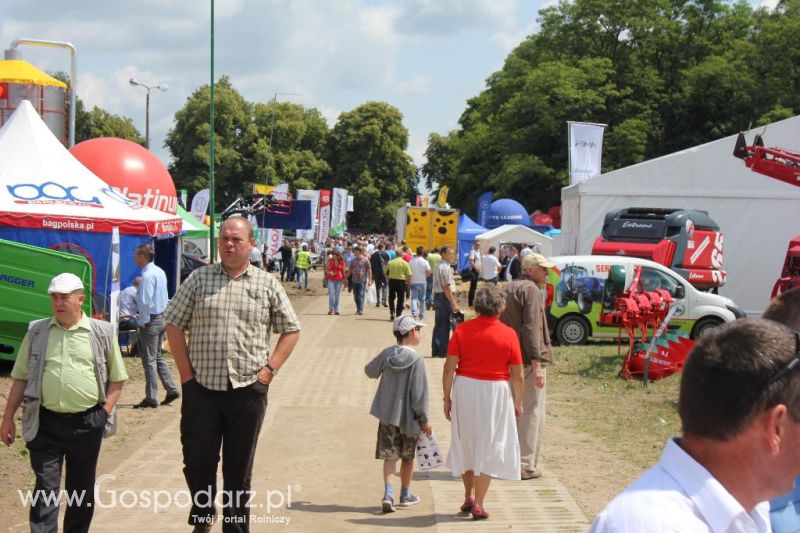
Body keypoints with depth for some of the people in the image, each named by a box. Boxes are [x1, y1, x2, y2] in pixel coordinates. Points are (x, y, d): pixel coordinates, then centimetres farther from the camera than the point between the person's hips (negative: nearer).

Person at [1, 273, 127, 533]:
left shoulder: (102, 332, 2)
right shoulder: (36, 331, 5)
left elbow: (117, 379, 7)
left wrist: (106, 411, -4)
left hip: (87, 423, 0)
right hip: (45, 423, 0)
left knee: (81, 489, 12)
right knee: (46, 487, -3)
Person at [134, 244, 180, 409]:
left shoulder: (148, 275, -18)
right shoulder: (160, 271, 10)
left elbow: (145, 302, -23)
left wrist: (143, 322, -13)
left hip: (150, 321, -9)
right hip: (162, 317, 9)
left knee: (149, 360, -2)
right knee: (158, 357, 18)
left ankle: (151, 398, 2)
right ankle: (172, 390, 17)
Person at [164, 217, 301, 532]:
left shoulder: (267, 284, 5)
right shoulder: (199, 278, 4)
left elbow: (291, 330, 9)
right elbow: (174, 325, 6)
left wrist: (269, 369, -2)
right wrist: (186, 372, -2)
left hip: (248, 389, 0)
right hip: (201, 388, 0)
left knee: (239, 469, 8)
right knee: (197, 462, 5)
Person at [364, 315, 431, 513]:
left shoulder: (387, 354, -4)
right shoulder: (417, 360, -17)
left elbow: (370, 371, 13)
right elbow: (419, 394, -17)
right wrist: (424, 419, -7)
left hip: (387, 414, 3)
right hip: (408, 416, -3)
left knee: (389, 455, 4)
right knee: (407, 457, 14)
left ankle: (388, 493, -12)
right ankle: (405, 495, 26)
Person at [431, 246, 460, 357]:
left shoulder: (438, 266, 15)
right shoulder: (446, 268, -16)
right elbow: (446, 287, -21)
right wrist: (453, 303, -20)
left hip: (437, 296, 10)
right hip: (445, 298, -10)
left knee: (438, 325, 13)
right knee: (445, 326, -3)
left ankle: (435, 351, 18)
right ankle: (442, 352, 1)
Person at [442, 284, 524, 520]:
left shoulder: (462, 330, -4)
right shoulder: (508, 334, -7)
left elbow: (449, 368, -6)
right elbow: (517, 375, -4)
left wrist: (447, 397, 4)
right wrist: (518, 403, 8)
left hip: (464, 388, 2)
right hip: (495, 392, -2)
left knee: (465, 442, 19)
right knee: (488, 447, 8)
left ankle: (468, 496, 29)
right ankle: (478, 504, 8)